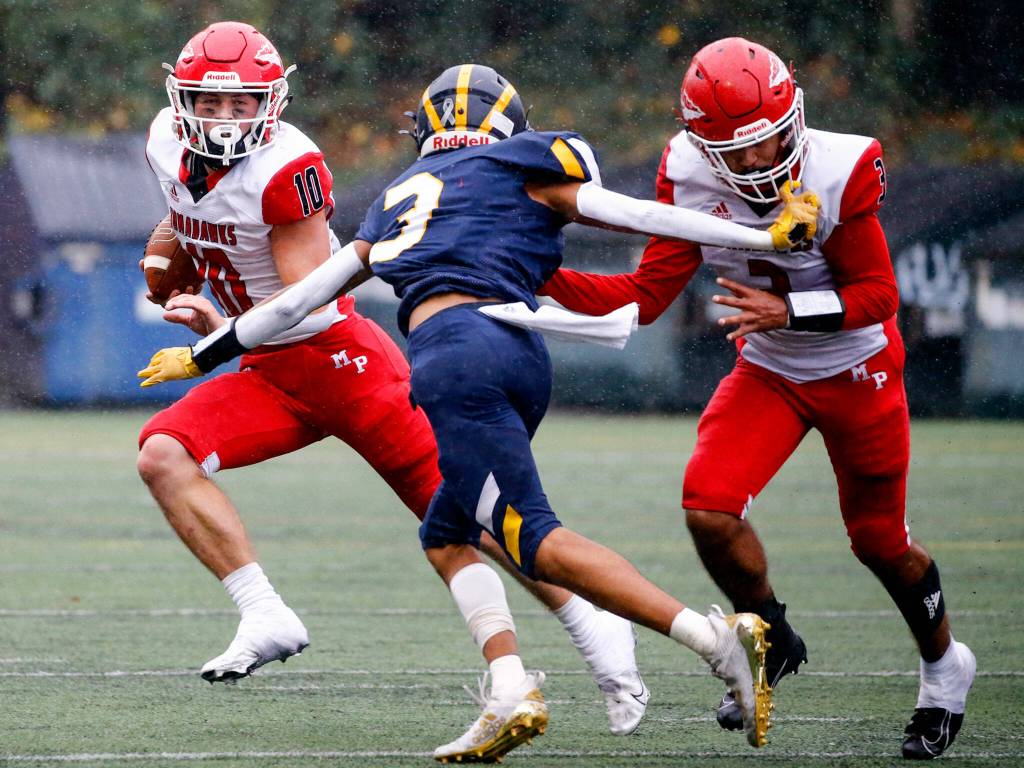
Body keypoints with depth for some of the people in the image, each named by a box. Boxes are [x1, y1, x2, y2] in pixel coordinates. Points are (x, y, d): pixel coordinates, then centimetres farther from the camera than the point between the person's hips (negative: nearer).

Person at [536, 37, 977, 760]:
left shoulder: (840, 173, -28)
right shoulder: (692, 181, -17)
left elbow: (877, 295, -19)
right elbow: (644, 295, -12)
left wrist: (789, 311, -33)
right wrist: (544, 276, -24)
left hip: (859, 373, -3)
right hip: (767, 374, 3)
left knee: (880, 541, 8)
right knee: (708, 508, -19)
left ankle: (944, 664, 39)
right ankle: (773, 641, 10)